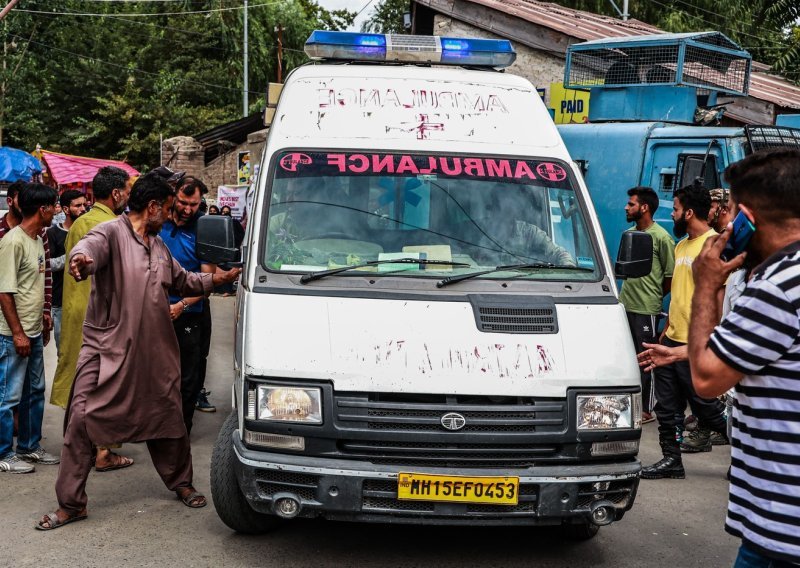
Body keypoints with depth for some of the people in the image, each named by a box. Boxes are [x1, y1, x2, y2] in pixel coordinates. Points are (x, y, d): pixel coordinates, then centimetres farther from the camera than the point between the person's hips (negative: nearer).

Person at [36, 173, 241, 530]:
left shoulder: (158, 245, 16)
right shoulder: (111, 233, -10)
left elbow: (182, 281, 28)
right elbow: (90, 246, -33)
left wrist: (218, 280, 21)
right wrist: (80, 259, -56)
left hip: (155, 352, 6)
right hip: (107, 349, -6)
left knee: (166, 418, 13)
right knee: (82, 420, -8)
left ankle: (181, 483, 34)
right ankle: (71, 504, 3)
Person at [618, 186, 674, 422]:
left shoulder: (661, 237, -13)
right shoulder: (629, 233, 10)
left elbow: (671, 276, -9)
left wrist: (655, 296, 0)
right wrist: (627, 292, 12)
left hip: (646, 309, -7)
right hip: (625, 305, 7)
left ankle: (646, 409, 10)